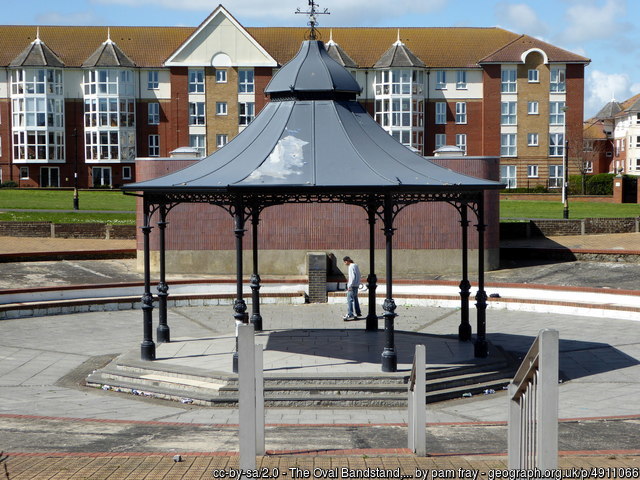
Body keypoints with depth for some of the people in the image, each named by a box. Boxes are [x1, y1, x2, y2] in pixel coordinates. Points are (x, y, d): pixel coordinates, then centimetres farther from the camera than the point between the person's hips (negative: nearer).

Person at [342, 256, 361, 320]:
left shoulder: (351, 266, -14)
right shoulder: (355, 265, 14)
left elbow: (353, 277, -21)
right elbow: (358, 275, 19)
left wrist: (350, 285, -18)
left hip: (353, 285, -10)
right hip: (357, 285, 10)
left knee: (350, 299, -12)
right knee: (355, 299, 19)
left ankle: (350, 315, -18)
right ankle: (358, 313, 27)